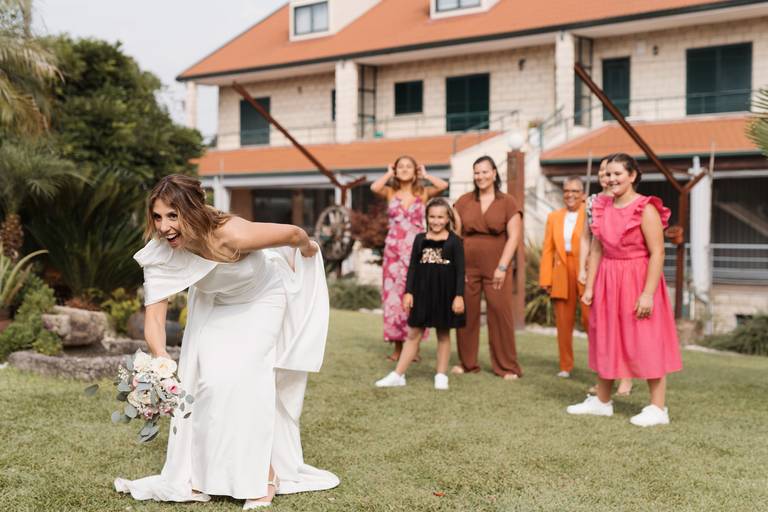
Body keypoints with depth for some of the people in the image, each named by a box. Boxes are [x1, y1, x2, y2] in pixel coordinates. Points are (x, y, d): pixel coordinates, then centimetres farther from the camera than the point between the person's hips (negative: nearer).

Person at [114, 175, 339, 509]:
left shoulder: (232, 235, -41)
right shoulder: (159, 255, -27)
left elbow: (293, 233, -24)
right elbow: (154, 315, -29)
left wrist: (308, 250, 0)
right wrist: (161, 359, -49)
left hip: (262, 300, -4)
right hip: (215, 305, 4)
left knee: (245, 378, -15)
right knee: (207, 381, -3)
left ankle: (264, 476, -2)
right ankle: (201, 476, 11)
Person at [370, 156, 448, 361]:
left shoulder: (423, 193, 6)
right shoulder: (390, 192, 7)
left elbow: (443, 185, -12)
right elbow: (374, 187, -15)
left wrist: (425, 175, 3)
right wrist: (389, 174, 1)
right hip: (394, 251, 1)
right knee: (394, 296, 0)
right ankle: (397, 346, 9)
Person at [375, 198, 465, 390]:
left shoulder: (454, 241, -2)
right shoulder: (420, 239, 5)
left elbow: (460, 270, -4)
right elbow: (413, 267, 6)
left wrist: (459, 295, -11)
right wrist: (408, 292, -1)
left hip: (445, 292, -2)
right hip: (422, 291, 2)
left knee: (443, 334, 8)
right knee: (413, 333, 4)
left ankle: (441, 376, 16)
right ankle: (398, 375, 5)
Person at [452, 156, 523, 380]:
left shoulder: (508, 203, 3)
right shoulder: (464, 201, 9)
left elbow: (513, 237, -3)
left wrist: (502, 267, -10)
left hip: (496, 268, -2)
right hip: (467, 267, 2)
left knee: (501, 314, -3)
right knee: (466, 314, 5)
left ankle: (507, 367, 5)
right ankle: (467, 363, 18)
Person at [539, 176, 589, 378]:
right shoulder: (554, 217, 14)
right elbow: (547, 250, 10)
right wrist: (546, 279, 2)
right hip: (562, 275, 4)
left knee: (590, 319, -6)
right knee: (563, 322, 8)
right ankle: (566, 366, 17)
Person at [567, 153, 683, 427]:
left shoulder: (646, 209, -14)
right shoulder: (602, 208, 6)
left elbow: (657, 254, -17)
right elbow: (596, 250, 8)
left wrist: (648, 294, -22)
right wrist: (589, 287, 3)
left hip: (638, 281, -7)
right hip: (608, 281, 7)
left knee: (647, 343, -2)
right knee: (605, 341, 14)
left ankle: (658, 408, 5)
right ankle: (602, 401, 26)